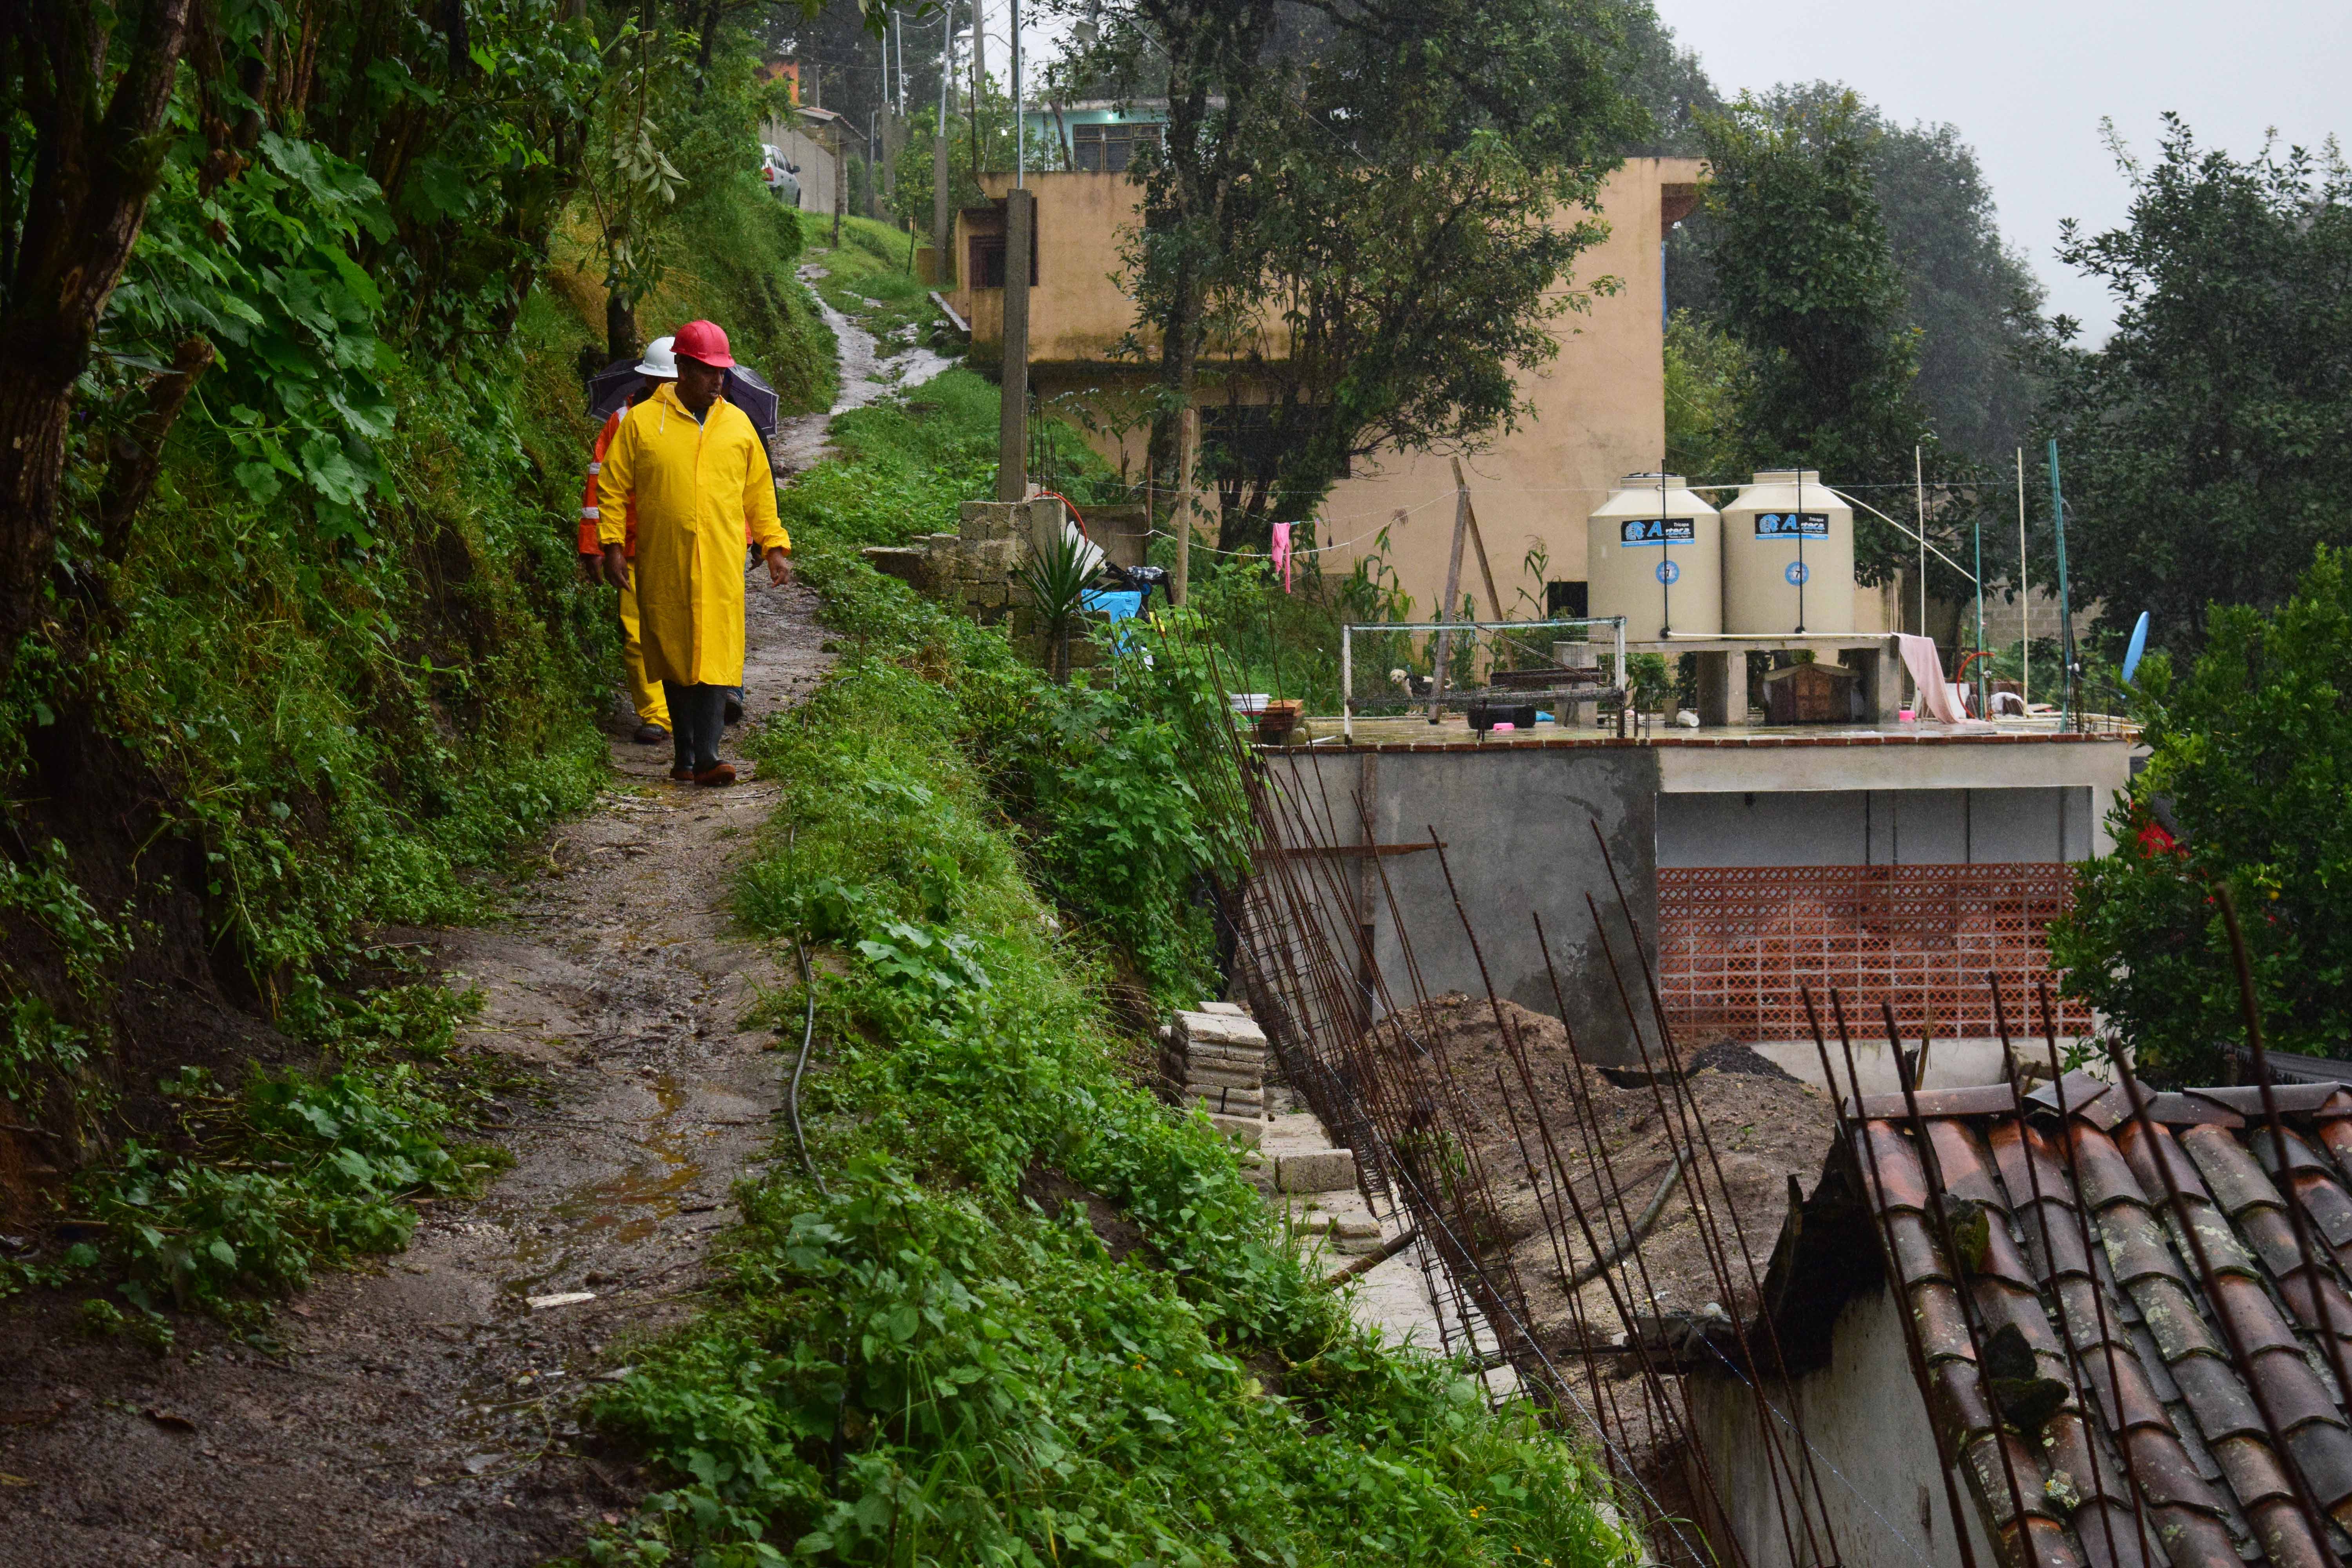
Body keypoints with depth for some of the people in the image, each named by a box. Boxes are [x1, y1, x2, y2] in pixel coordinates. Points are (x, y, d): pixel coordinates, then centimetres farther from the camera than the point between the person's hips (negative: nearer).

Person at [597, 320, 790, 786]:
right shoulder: (641, 422, 3)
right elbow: (614, 486, 5)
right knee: (673, 659, 6)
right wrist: (612, 544, -2)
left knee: (715, 657, -10)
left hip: (721, 567, 1)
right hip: (662, 568, -1)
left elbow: (759, 492, 18)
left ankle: (706, 756, -13)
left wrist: (775, 546, 15)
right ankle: (684, 755, 15)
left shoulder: (737, 424, 11)